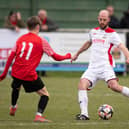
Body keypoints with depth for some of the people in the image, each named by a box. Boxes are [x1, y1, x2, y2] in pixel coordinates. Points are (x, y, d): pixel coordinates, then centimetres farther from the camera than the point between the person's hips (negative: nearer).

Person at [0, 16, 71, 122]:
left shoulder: (21, 39, 9)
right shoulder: (41, 41, -3)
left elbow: (11, 57, 7)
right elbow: (56, 57, -1)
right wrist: (68, 56, 19)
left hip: (16, 72, 5)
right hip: (29, 75, -5)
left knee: (16, 87, 37)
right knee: (45, 94, 6)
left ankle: (13, 108, 59)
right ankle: (39, 115, -13)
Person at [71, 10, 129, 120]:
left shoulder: (112, 33, 1)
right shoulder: (93, 31, 19)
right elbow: (88, 43, 38)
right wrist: (77, 54, 48)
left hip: (105, 66, -5)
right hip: (93, 67, 5)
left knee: (114, 86, -26)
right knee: (82, 84, -17)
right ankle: (84, 114, -18)